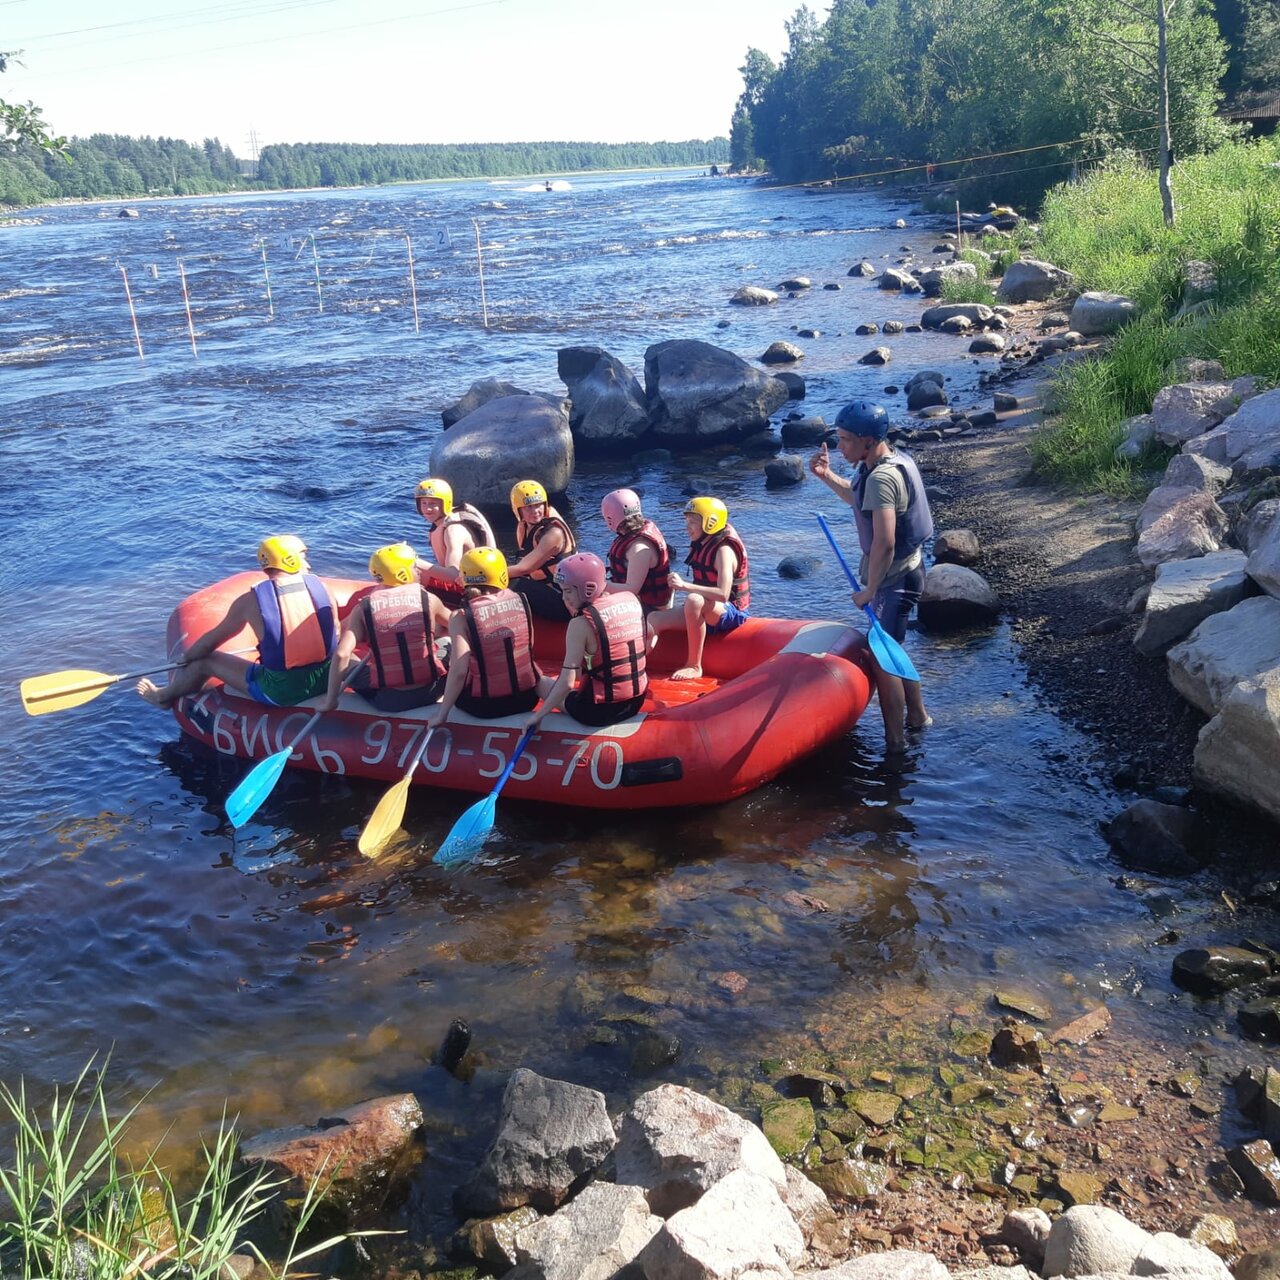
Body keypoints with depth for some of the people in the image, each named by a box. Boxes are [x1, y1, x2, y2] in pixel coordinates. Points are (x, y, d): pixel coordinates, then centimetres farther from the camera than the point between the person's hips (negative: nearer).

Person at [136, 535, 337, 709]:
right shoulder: (320, 586, -3)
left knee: (204, 660, 19)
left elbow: (210, 641, 4)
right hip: (324, 680, 3)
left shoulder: (251, 601, -8)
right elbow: (335, 635, 7)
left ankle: (164, 696, 47)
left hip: (280, 691, -3)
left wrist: (185, 658, 24)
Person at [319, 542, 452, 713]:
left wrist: (330, 700, -5)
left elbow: (341, 654, -13)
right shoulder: (428, 599, -2)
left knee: (346, 665, 26)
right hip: (429, 692, 0)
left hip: (387, 700, 0)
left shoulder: (363, 607, -4)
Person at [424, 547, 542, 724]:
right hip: (527, 697, 4)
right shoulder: (520, 600, -3)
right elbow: (528, 647, 8)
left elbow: (459, 671, -20)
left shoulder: (462, 617, -14)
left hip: (485, 706, -4)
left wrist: (442, 713, -12)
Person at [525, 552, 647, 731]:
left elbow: (567, 683, -20)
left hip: (600, 711, -6)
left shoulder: (581, 623, -18)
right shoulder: (631, 600, -1)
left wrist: (539, 715, -12)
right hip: (636, 701, 7)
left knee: (541, 682, 14)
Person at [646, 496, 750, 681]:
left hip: (730, 613, -9)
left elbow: (723, 594, -33)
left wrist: (685, 586, -37)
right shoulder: (699, 545, 6)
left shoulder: (724, 550, -20)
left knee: (694, 601, -38)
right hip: (703, 611, 9)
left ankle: (694, 666, -28)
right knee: (655, 619, -5)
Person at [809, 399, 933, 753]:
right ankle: (917, 716, 39)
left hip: (894, 579, -10)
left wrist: (869, 590, -25)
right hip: (900, 573, 10)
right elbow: (859, 498, 24)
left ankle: (895, 744, 7)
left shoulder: (882, 478, -27)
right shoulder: (883, 462, 5)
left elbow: (885, 543, -33)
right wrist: (827, 476, 9)